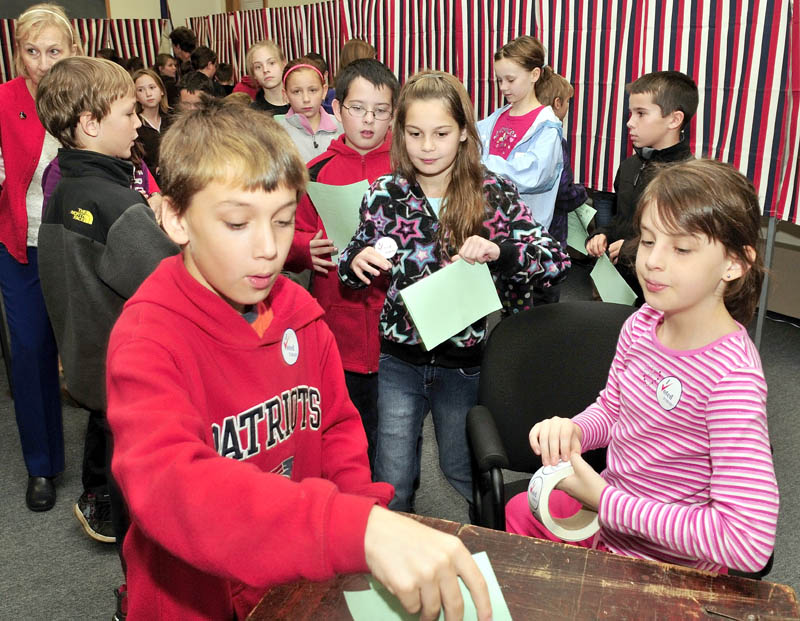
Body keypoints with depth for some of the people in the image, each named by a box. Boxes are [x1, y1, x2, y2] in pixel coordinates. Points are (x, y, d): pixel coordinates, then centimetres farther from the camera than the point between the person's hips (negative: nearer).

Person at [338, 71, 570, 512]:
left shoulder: (492, 193, -9)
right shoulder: (385, 193, -6)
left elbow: (556, 259, -13)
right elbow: (351, 272, 4)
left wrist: (498, 252, -32)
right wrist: (357, 260, -21)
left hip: (465, 358, 0)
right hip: (400, 357, 1)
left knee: (462, 469, 20)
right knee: (392, 483, 8)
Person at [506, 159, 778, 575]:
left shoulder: (732, 375, -32)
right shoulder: (642, 325, -10)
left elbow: (749, 540, -35)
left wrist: (605, 501, -31)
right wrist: (573, 430, -16)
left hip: (664, 564, -7)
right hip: (608, 511, 7)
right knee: (518, 512, 24)